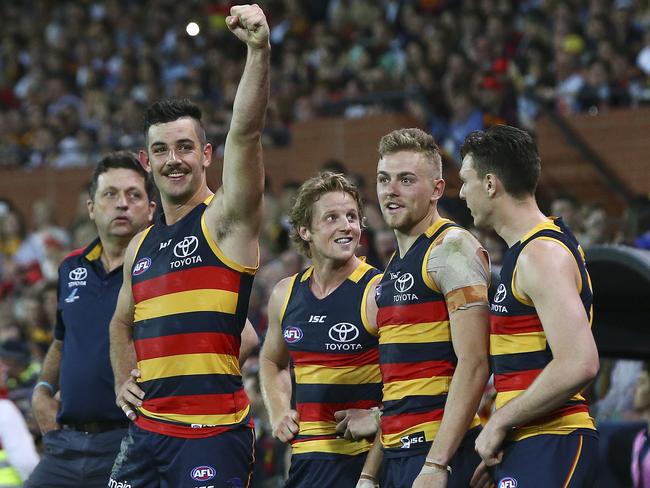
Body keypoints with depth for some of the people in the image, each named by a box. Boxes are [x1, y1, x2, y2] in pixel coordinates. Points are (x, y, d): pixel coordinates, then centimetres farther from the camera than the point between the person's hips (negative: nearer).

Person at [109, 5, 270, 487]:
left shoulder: (227, 220, -3)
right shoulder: (141, 247, 16)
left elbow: (246, 132, -19)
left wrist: (259, 51, -32)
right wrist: (123, 382, 15)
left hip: (213, 431, -7)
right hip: (146, 426, 7)